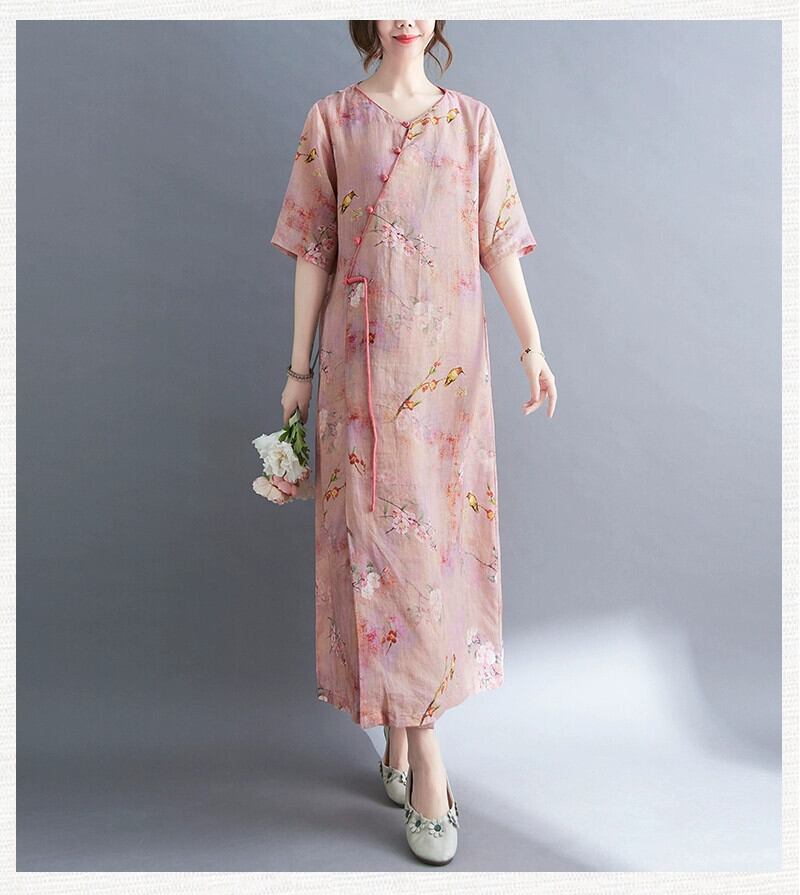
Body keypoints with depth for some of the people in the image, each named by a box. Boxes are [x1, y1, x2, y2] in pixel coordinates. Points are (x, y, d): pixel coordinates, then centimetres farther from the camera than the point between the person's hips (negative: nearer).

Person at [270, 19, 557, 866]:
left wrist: (532, 346, 2)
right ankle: (419, 750, 7)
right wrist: (299, 366, 2)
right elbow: (312, 253, 4)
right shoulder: (331, 118, 6)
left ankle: (403, 729, 23)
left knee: (441, 531, 4)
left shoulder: (471, 119, 11)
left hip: (450, 359, 2)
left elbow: (498, 244, 9)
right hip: (364, 360, -2)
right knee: (382, 534, -4)